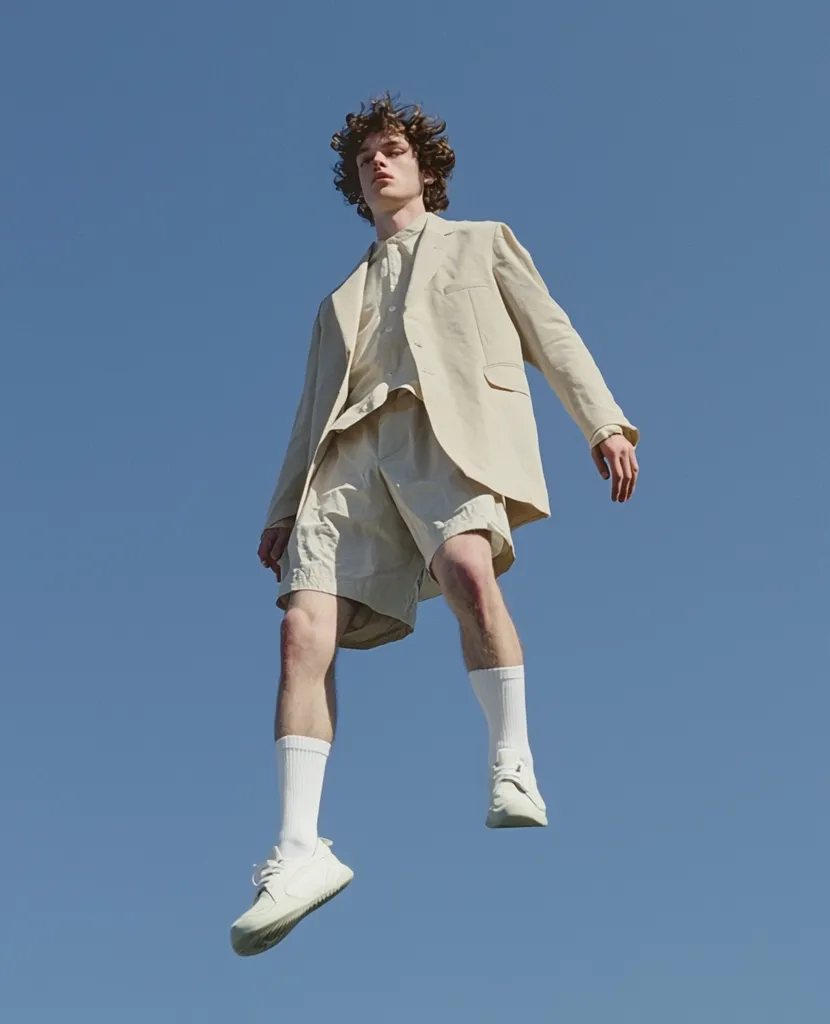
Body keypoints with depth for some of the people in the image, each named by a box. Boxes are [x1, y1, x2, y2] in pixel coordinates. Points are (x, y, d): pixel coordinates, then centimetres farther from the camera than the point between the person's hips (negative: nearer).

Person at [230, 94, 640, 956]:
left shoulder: (482, 242, 28)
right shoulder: (341, 299, 36)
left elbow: (552, 336, 14)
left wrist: (603, 422, -2)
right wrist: (283, 507, 14)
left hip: (448, 421, -3)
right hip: (351, 448, 4)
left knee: (467, 567, -36)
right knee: (304, 628, -18)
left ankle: (512, 766, -28)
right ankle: (299, 850, -23)